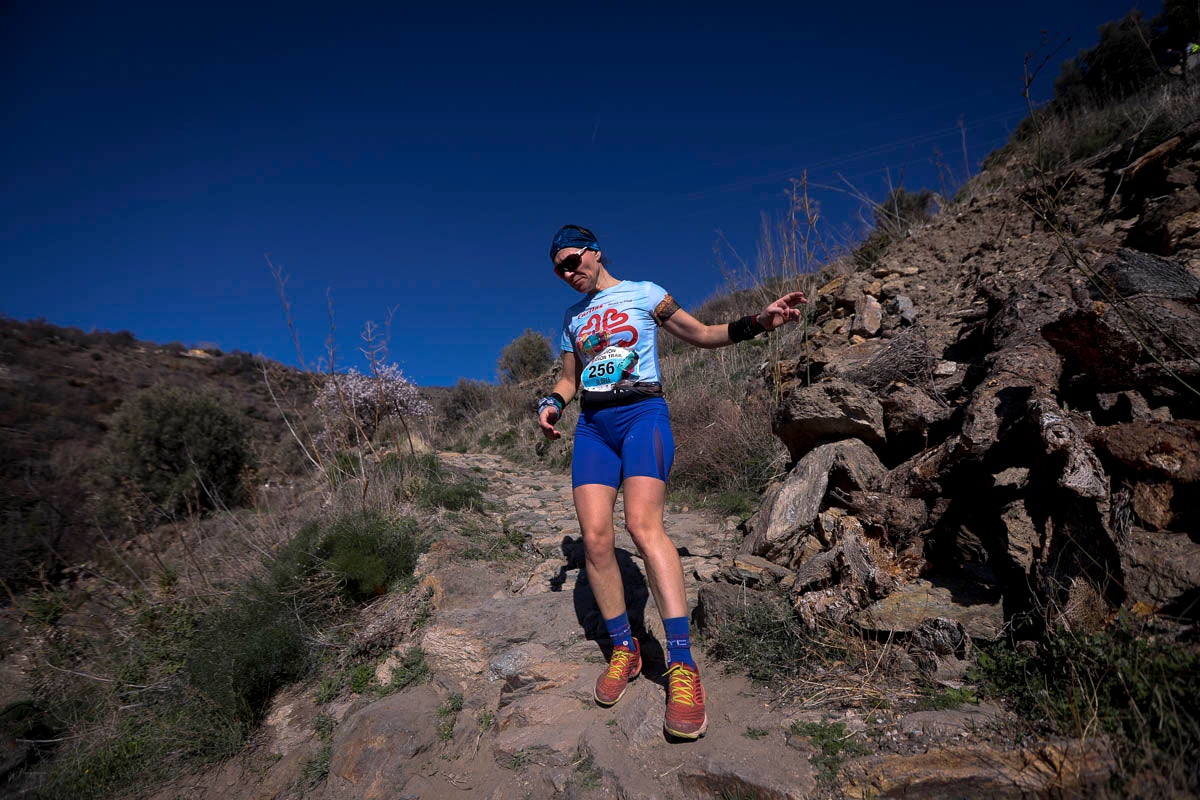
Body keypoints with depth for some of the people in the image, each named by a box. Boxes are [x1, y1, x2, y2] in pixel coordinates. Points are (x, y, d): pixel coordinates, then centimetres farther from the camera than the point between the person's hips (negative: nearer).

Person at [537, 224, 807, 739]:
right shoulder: (573, 317, 20)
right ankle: (624, 649, 7)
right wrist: (552, 403, 2)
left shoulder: (644, 293, 7)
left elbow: (702, 334, 9)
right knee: (594, 537, -10)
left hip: (641, 413, -5)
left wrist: (756, 323, -6)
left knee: (643, 525, -25)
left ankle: (683, 666, -22)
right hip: (592, 426, 5)